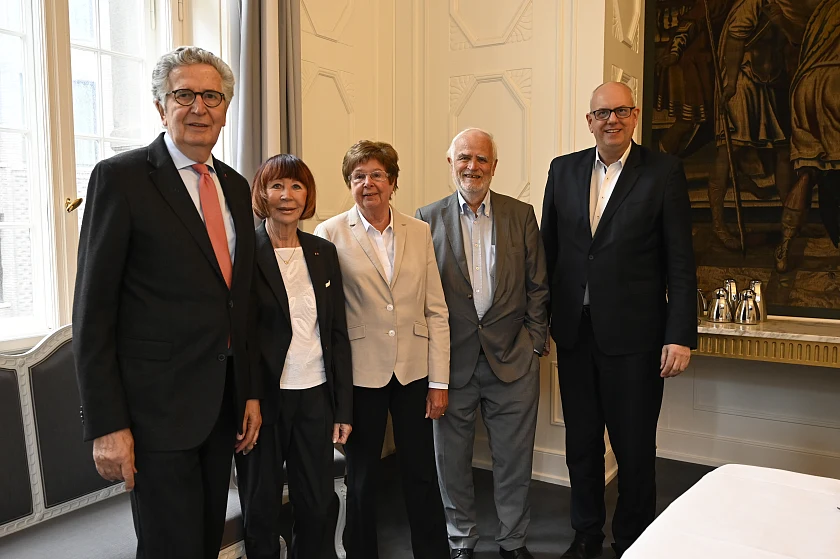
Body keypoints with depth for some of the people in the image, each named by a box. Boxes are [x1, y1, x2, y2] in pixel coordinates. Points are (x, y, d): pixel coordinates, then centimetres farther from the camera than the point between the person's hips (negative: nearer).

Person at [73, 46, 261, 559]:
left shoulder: (235, 186, 10)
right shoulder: (120, 177, -8)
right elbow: (93, 310, -11)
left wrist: (251, 392, 12)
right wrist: (107, 424, -14)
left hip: (224, 404, 6)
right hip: (158, 405, -6)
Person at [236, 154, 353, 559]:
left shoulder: (324, 252, 6)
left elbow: (338, 333, 7)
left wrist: (344, 407, 5)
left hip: (316, 398, 4)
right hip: (263, 400, -3)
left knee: (317, 506, 14)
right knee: (262, 511, 13)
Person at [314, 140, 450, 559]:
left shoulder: (419, 232, 3)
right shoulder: (331, 234, -4)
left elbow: (436, 310, 2)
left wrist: (439, 381, 0)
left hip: (414, 371, 2)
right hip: (361, 372, -2)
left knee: (421, 474, 11)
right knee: (361, 477, 15)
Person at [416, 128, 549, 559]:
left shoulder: (521, 215, 4)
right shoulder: (428, 218, 1)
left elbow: (537, 286, 5)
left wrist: (535, 345, -1)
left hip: (512, 358, 1)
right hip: (452, 359, 0)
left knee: (514, 457, 12)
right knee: (452, 458, 12)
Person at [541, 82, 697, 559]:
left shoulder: (664, 171, -4)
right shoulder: (564, 169, 6)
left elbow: (681, 261, -6)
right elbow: (549, 248, 9)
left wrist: (680, 336, -11)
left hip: (633, 335, -3)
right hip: (574, 330, 4)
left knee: (635, 448, 10)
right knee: (581, 443, 16)